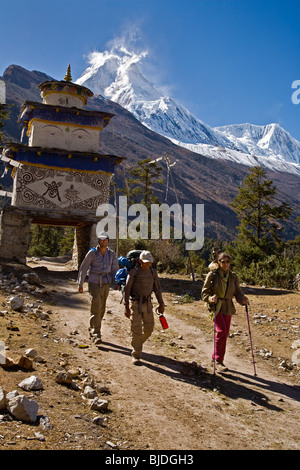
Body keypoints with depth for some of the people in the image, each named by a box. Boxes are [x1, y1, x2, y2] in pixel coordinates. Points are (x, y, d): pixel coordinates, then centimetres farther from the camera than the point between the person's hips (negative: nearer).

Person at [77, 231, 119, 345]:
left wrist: (116, 283, -7)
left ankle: (92, 329, 31)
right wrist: (80, 284, -5)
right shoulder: (92, 253, -9)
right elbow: (83, 268, -4)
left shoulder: (111, 254, 0)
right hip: (94, 284, -4)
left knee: (101, 309, 11)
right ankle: (96, 335, -7)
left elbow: (115, 269, 6)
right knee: (95, 309, -10)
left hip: (106, 285, 4)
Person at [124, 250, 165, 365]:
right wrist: (126, 308, -16)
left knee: (148, 328, 7)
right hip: (135, 304, -4)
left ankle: (137, 344, 35)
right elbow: (126, 290, -12)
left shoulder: (153, 272, 0)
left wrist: (161, 304, 3)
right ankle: (136, 355, 2)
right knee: (136, 329, -8)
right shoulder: (133, 272, -13)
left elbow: (157, 288, 8)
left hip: (147, 304, 4)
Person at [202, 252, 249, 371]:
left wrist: (243, 300, -16)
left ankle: (215, 357, 26)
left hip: (228, 308, 5)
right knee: (221, 331, -18)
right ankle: (218, 360, -5)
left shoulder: (233, 277, 6)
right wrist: (210, 298, -24)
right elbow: (205, 292, -3)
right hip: (216, 306, -5)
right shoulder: (212, 275, -5)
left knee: (225, 334, 7)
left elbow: (238, 293, 5)